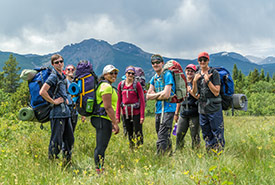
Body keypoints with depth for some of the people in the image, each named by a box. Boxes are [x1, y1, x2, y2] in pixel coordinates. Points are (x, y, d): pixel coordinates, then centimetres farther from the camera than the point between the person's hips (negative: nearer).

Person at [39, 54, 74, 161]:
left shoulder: (63, 77, 16)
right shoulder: (53, 77, -11)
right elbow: (42, 92, -23)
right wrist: (54, 101, -17)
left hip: (65, 112, 9)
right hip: (57, 113, -9)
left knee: (69, 139, 13)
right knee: (56, 141, -5)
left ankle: (67, 162, 24)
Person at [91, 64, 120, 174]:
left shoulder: (102, 85, 21)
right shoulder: (106, 86, -12)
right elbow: (108, 107, -19)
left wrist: (112, 122, 26)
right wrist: (115, 123, -18)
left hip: (99, 119, 11)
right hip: (103, 119, -11)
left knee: (100, 146, 14)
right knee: (101, 146, -9)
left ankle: (98, 169, 19)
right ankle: (99, 170, -8)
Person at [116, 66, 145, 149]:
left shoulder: (137, 84, -6)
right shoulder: (121, 85, 4)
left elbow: (142, 100, -6)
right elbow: (119, 100, 8)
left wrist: (142, 115, -12)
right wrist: (117, 115, 4)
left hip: (136, 112, -4)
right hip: (125, 113, 4)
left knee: (138, 133, -5)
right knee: (129, 133, 11)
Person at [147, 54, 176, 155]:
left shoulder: (168, 75, -9)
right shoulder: (154, 78, 15)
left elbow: (166, 95, -17)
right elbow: (148, 96, 8)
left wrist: (154, 95, -1)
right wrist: (160, 94, -9)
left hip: (168, 108, -8)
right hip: (158, 109, 8)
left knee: (162, 137, -14)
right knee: (165, 136, 15)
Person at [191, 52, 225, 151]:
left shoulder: (214, 73, -6)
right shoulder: (197, 74, 11)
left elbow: (216, 92, -12)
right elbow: (194, 93, 7)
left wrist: (207, 80, -19)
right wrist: (195, 81, -8)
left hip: (214, 109, -6)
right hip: (202, 109, 6)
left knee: (218, 135, -4)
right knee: (206, 135, 14)